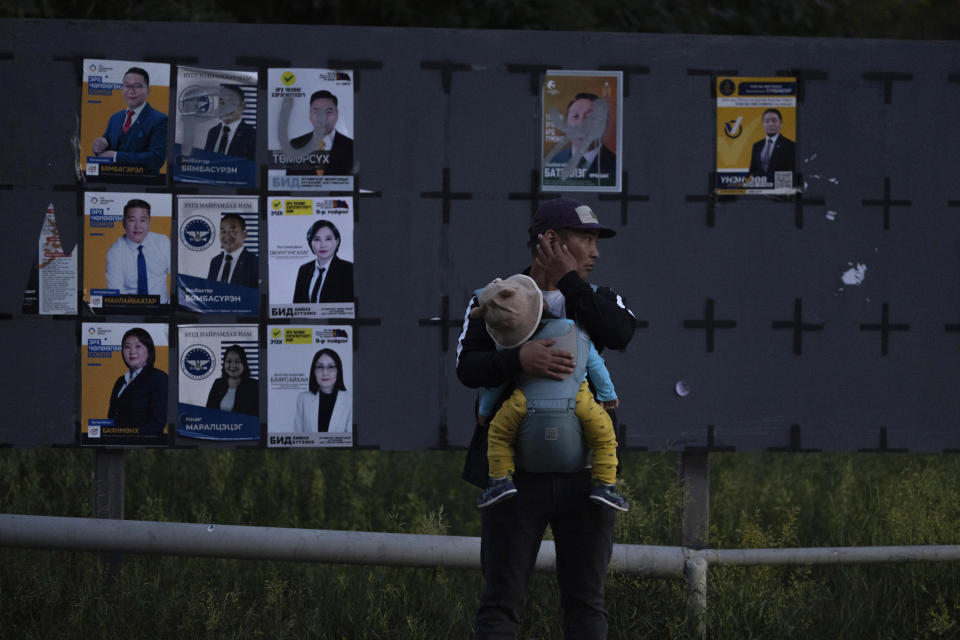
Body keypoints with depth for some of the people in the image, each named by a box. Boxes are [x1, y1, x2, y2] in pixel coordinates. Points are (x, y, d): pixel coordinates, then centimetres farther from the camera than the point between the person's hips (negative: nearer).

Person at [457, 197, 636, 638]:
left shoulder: (597, 300, 13)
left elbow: (620, 333, -11)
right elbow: (467, 367, -9)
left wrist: (569, 280, -6)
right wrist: (517, 360, -27)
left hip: (585, 472, 3)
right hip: (516, 473, -3)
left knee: (586, 602, 6)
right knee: (501, 602, -3)